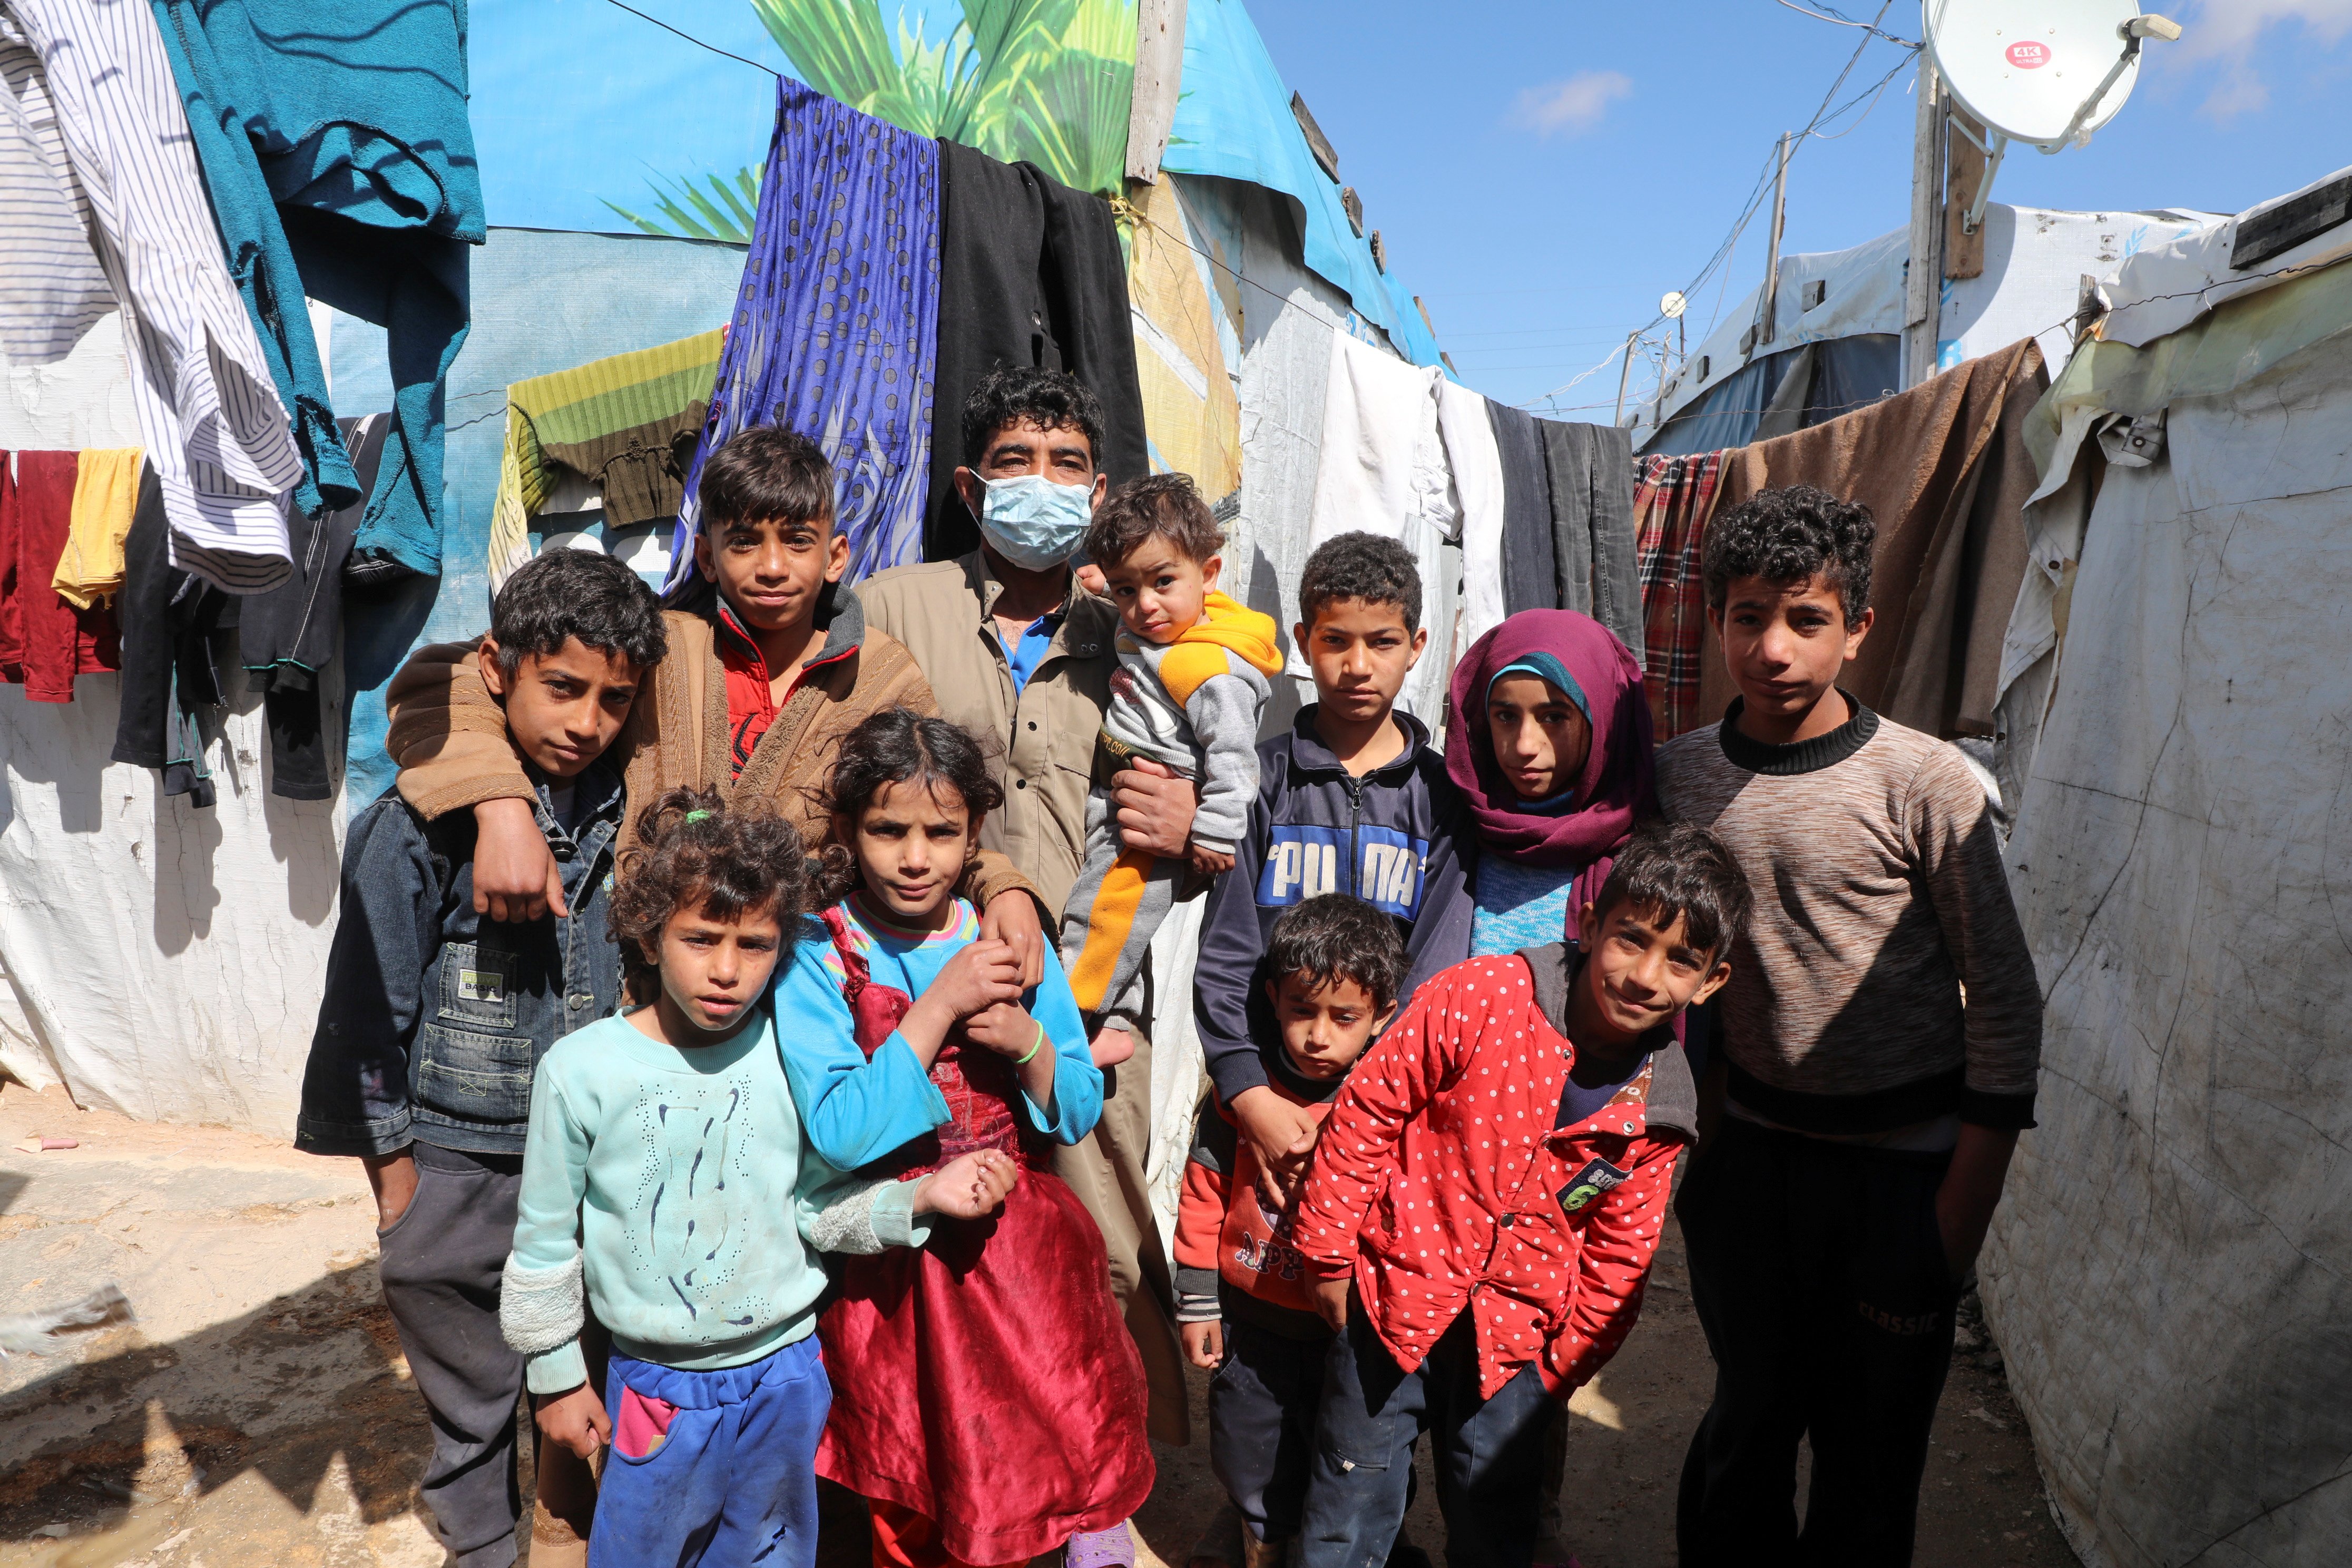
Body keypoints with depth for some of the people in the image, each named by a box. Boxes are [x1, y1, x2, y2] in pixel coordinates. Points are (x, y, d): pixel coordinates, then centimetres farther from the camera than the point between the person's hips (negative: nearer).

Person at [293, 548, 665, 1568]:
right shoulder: (418, 827, -13)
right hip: (459, 1162, -3)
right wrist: (391, 1165, -2)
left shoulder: (625, 816, -3)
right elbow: (370, 1002, -6)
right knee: (472, 1396, 14)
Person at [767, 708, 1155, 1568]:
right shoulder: (817, 960, -9)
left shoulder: (1010, 943, -1)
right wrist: (941, 1005, -21)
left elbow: (1080, 1112, 3)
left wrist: (1027, 1042, -16)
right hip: (893, 1265, -2)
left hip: (1024, 1239, 2)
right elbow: (842, 1135, -19)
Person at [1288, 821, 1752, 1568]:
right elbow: (1367, 1111, -12)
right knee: (1353, 1505, 11)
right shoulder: (1480, 999, -20)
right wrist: (1331, 1254, -6)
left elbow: (1618, 1250, 6)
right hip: (1398, 1293, -2)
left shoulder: (1660, 1110, -6)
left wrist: (1569, 1360, 8)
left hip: (1517, 1333, 3)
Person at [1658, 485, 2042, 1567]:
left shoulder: (1925, 784, -12)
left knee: (1870, 1444, 9)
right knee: (1747, 1417, 16)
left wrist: (1968, 1196, -9)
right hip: (1746, 1150, 3)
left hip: (1897, 1159, -2)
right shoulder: (1677, 775, -1)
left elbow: (2005, 997, -7)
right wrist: (1708, 1114, 9)